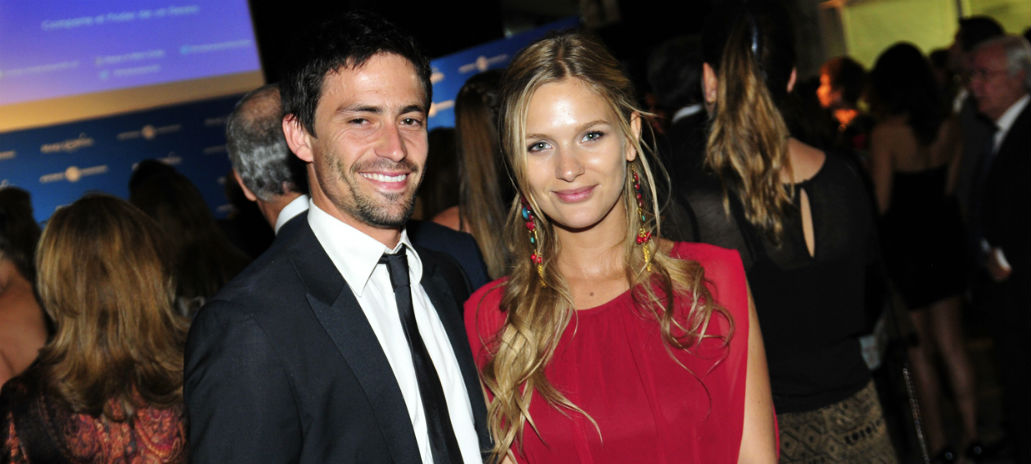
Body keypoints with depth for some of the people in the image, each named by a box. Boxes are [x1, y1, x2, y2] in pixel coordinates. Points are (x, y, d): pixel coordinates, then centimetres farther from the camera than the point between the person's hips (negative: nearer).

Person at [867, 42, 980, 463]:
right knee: (953, 347, 15)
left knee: (920, 352, 9)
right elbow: (951, 187, 2)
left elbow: (881, 203, -16)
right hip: (945, 241, 5)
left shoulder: (885, 133, -18)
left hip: (904, 244, -5)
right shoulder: (950, 127, -3)